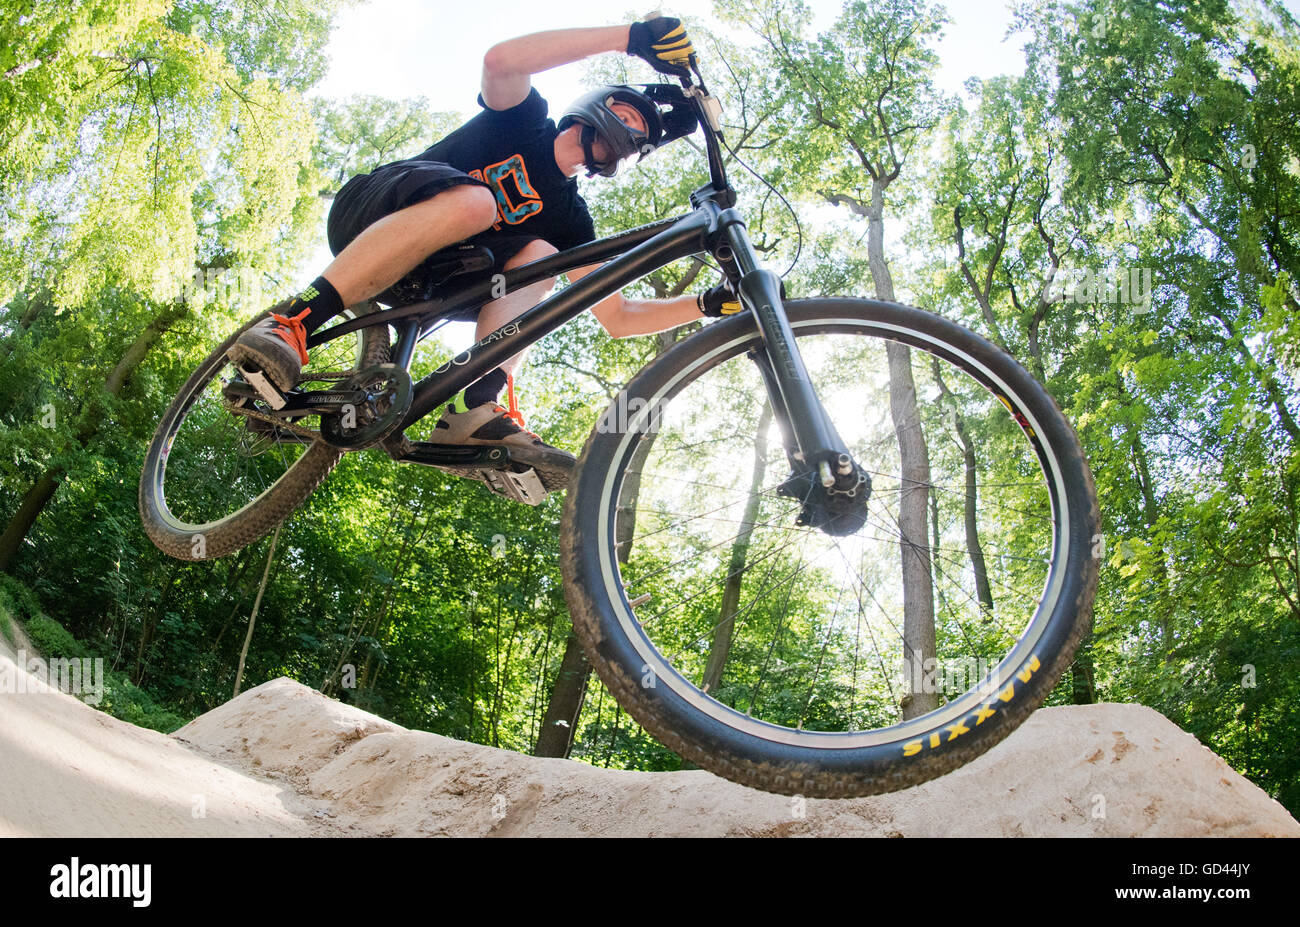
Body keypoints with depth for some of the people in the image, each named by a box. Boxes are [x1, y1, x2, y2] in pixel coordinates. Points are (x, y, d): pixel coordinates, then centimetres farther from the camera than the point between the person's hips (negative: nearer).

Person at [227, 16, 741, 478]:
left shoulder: (568, 219, 12)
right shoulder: (525, 120, 3)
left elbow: (618, 318, 7)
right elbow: (500, 60, -21)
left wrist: (710, 304, -5)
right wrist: (630, 36, -26)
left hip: (418, 290, 5)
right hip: (367, 215, -5)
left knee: (538, 257, -18)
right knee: (473, 201, -35)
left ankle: (474, 409, -35)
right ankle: (293, 320, -39)